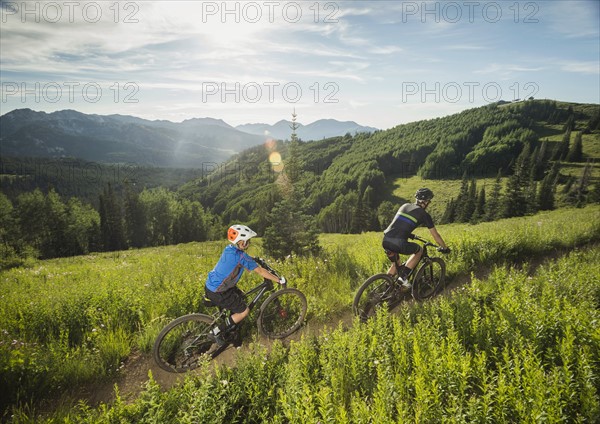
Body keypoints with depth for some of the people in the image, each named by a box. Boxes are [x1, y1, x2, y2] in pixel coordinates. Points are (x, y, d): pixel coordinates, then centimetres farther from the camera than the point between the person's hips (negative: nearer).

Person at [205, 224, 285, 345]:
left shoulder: (229, 249, 3)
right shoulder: (241, 256, -22)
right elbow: (260, 271, -16)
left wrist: (255, 261, 30)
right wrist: (279, 280, -8)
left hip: (210, 285, 9)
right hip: (217, 293, -9)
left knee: (241, 296, 24)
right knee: (244, 311, 1)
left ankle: (231, 327, 35)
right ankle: (216, 332, 8)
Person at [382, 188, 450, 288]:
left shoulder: (405, 206, 22)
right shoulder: (424, 214, 7)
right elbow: (435, 235, 15)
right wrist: (445, 248, 30)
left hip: (386, 241, 6)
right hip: (399, 244, -6)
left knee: (395, 264, 30)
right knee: (419, 250, 24)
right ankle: (403, 276, 12)